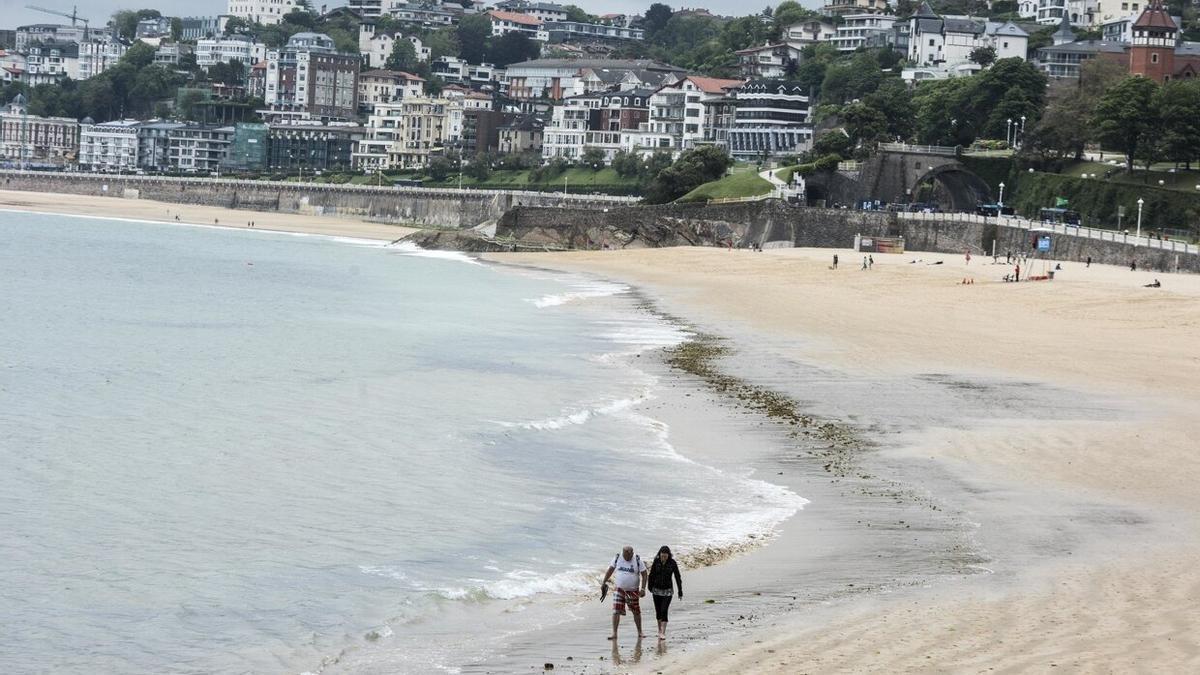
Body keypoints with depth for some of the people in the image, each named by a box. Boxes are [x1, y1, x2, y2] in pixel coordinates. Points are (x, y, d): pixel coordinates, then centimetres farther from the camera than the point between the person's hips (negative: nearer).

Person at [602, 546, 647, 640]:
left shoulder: (638, 560, -10)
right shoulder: (617, 558, -4)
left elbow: (644, 574, -7)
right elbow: (610, 569, 9)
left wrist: (643, 588, -14)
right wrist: (604, 582, 10)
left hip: (633, 591, -1)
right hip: (619, 590, 1)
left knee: (636, 612, 9)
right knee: (616, 611, -8)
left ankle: (640, 632, 23)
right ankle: (614, 633, -5)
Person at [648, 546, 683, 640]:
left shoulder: (672, 563, -11)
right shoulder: (656, 562, -8)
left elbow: (677, 577, -6)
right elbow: (651, 575, 5)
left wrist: (680, 592, -5)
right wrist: (650, 588, 13)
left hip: (667, 591, -2)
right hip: (656, 590, 2)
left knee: (664, 611, -14)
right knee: (658, 611, 11)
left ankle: (663, 633, -15)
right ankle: (660, 629, 31)